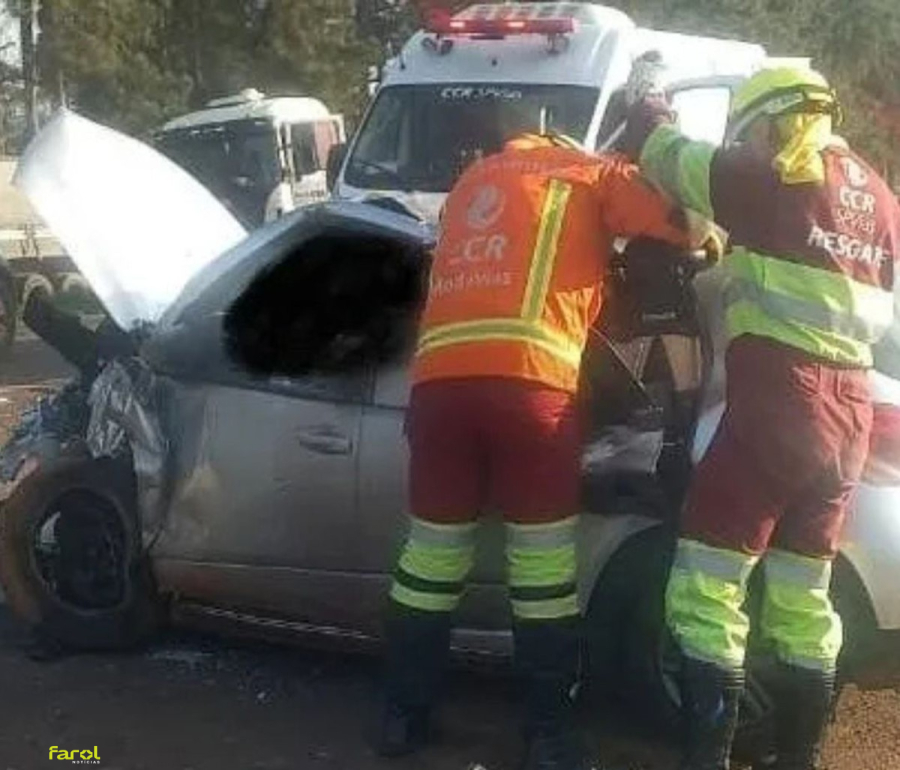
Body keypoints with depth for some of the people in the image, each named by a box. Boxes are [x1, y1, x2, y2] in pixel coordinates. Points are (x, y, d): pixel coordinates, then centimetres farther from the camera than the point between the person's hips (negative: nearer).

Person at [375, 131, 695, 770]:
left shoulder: (475, 179, 33)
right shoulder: (592, 174, 18)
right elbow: (685, 228, 7)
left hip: (439, 375, 5)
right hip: (528, 377, -4)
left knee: (434, 548, 14)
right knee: (544, 560, 4)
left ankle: (404, 716, 22)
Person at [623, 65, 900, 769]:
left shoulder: (782, 175, -1)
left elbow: (670, 156, 3)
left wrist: (650, 115, 25)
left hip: (779, 397, -8)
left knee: (708, 587, -6)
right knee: (802, 595, 15)